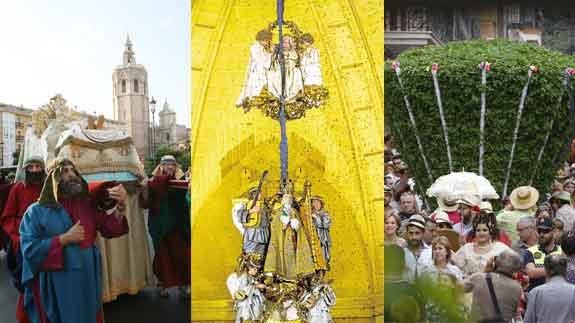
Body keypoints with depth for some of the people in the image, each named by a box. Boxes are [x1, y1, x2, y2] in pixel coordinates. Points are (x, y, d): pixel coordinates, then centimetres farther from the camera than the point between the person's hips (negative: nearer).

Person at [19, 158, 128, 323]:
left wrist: (118, 207, -17)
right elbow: (29, 249, -14)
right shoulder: (37, 211, -7)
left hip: (87, 280, 4)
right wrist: (65, 238, -20)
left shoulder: (88, 205, 5)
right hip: (56, 285, -4)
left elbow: (110, 230, -1)